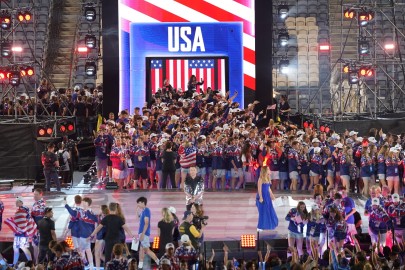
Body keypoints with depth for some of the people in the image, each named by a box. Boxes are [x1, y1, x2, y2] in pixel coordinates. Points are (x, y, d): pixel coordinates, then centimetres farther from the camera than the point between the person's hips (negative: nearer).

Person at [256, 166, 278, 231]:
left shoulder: (267, 178, 10)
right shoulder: (261, 179, -14)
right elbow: (259, 189, -16)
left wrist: (271, 195, 22)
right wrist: (260, 197, -20)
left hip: (267, 196, 8)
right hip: (262, 196, -8)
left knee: (269, 211, 12)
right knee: (263, 212, -2)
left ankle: (267, 225, 25)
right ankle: (260, 227, 7)